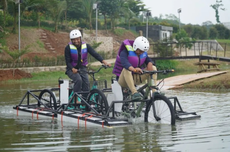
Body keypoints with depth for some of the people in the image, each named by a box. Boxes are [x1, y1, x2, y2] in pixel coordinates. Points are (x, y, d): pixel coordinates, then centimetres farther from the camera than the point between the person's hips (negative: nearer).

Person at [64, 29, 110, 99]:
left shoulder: (85, 46, -3)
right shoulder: (68, 48, -10)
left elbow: (95, 54, -13)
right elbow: (68, 61, -10)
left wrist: (104, 61, -28)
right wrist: (73, 69, -30)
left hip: (82, 69, 3)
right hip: (72, 69, -3)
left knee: (86, 82, -18)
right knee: (78, 80, -30)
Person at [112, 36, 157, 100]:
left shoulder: (144, 53, 4)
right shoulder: (125, 52, -18)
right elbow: (124, 62, -37)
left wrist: (150, 64, -33)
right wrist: (134, 69, -56)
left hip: (135, 79, 6)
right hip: (124, 80, -5)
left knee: (153, 68, -10)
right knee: (126, 69, -39)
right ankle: (134, 93, -47)